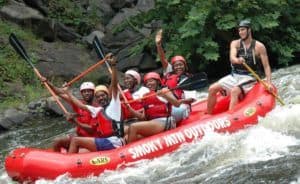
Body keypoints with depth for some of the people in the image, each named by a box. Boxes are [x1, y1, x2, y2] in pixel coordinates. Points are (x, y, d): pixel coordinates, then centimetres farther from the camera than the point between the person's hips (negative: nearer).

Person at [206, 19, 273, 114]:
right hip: (234, 76, 5)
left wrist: (269, 83, -16)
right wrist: (237, 60, -40)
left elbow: (266, 66, -4)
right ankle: (209, 115, -1)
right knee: (212, 89, -11)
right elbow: (232, 58, -15)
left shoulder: (259, 46, -4)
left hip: (249, 77, -5)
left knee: (234, 91, -34)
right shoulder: (235, 43, 4)